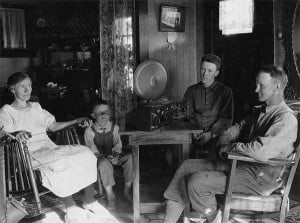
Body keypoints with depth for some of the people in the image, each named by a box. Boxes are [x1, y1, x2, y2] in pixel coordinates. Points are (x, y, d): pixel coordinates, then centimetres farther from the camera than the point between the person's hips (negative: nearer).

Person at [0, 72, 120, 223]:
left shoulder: (36, 107, 24)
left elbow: (52, 126, 22)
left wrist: (76, 121, 11)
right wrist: (17, 133, -38)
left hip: (49, 148, 6)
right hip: (30, 154, -6)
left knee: (85, 154, -15)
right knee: (59, 163, -36)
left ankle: (89, 201, -11)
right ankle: (71, 210, -28)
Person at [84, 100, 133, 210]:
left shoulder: (114, 127, 3)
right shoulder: (89, 131, -7)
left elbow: (117, 144, 1)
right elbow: (92, 150, -10)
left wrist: (115, 153, -23)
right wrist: (104, 156, -27)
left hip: (112, 156, 4)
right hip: (98, 158, -4)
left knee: (130, 157, -22)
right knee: (105, 163, -39)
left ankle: (127, 190, -11)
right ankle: (110, 196, -27)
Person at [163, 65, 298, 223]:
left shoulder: (286, 119, -20)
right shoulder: (262, 111, 12)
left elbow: (261, 151, -34)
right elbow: (241, 126, 25)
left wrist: (232, 147, -18)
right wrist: (225, 138, 3)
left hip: (259, 179, -10)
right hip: (239, 163, 10)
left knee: (197, 183, -21)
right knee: (187, 166, 2)